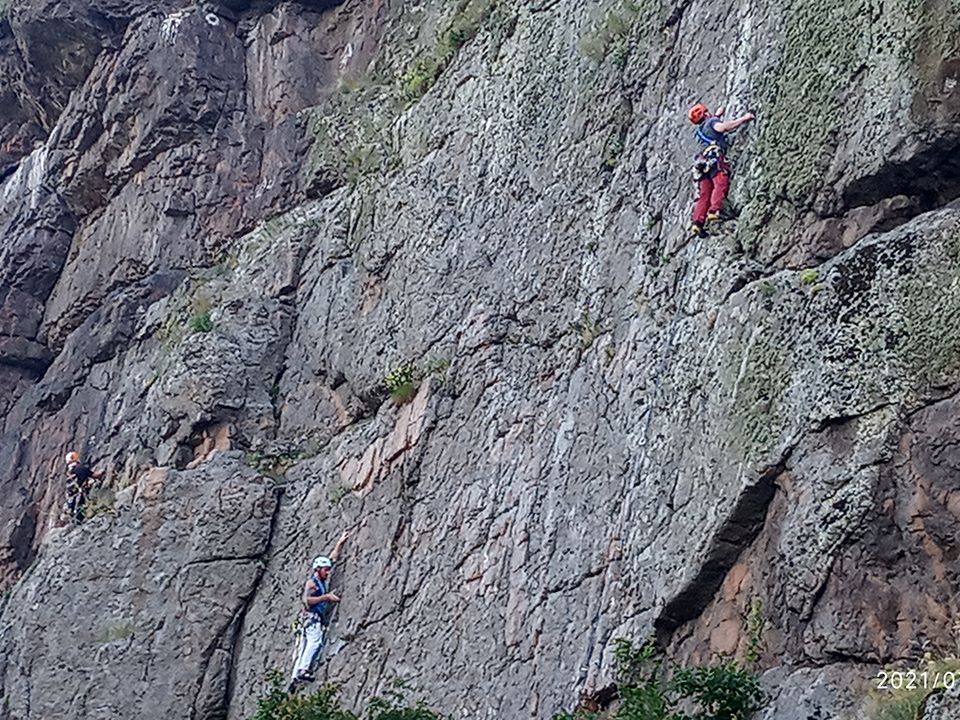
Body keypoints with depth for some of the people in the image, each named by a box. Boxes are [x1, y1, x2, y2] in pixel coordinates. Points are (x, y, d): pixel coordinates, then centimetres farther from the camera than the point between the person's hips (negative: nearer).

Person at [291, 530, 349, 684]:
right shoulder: (311, 582, -5)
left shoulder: (323, 580, 19)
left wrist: (340, 544, 30)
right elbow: (307, 600, -18)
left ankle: (296, 674, -1)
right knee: (315, 641, -23)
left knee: (305, 646, 3)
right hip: (311, 616, -9)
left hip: (320, 618, 9)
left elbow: (333, 559, 27)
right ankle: (303, 670, -31)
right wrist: (326, 597, -16)